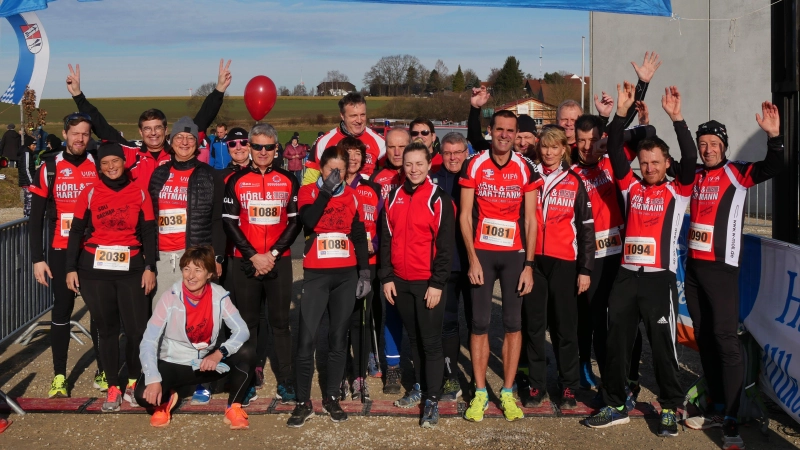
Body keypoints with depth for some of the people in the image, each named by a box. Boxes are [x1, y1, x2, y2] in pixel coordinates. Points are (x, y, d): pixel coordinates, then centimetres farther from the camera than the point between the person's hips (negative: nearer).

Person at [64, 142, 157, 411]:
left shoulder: (140, 194, 4)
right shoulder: (90, 193, 4)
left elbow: (149, 234, 5)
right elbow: (76, 232, 5)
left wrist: (150, 267, -2)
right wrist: (71, 268, 0)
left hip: (131, 269, 0)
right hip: (94, 269, 0)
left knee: (137, 328, -5)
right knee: (106, 329, 6)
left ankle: (133, 384, 15)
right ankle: (113, 388, 16)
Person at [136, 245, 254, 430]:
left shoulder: (219, 295, -14)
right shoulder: (170, 298, -19)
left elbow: (242, 330, -16)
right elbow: (148, 342, -21)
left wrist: (219, 353, -33)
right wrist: (153, 380, -33)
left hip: (208, 363, 2)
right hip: (173, 365, -1)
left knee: (246, 353, -23)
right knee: (144, 395, -28)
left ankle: (234, 408, -3)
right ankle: (166, 400, 11)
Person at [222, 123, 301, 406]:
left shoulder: (288, 181, 6)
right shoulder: (236, 181, 4)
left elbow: (295, 222, 2)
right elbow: (229, 223, -1)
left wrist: (273, 253, -9)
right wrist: (253, 256, -10)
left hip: (279, 261, 0)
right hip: (244, 262, 0)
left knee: (281, 322, 3)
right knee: (246, 322, 4)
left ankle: (285, 382, 9)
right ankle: (247, 383, 12)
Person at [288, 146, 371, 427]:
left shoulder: (351, 196, 9)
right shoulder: (308, 191, 1)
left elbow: (359, 236, 11)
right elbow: (308, 221, -19)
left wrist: (364, 271, 5)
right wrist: (326, 190, -17)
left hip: (346, 275, 3)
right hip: (316, 274, -2)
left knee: (338, 338, 7)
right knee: (306, 338, -7)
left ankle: (331, 398, 18)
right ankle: (304, 402, 4)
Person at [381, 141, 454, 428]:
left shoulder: (439, 199, -7)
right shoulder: (394, 198, 7)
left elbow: (446, 245, -9)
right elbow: (386, 240, 10)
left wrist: (437, 283, -13)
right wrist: (386, 277, 4)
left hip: (428, 282, -4)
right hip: (400, 281, 5)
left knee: (431, 341, -1)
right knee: (413, 338, 15)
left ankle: (432, 401, 3)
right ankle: (419, 386, 27)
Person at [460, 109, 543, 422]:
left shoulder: (526, 169, 0)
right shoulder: (474, 165, -2)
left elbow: (530, 220, 0)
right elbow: (465, 215, -2)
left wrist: (528, 264, -6)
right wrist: (472, 258, -9)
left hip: (515, 254, 1)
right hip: (481, 253, -1)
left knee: (513, 323, 3)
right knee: (480, 323, 2)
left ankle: (507, 393, 14)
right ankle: (480, 393, 12)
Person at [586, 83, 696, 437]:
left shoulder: (678, 191, 3)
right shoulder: (631, 188, 10)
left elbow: (691, 158, -12)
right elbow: (615, 152, 1)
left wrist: (676, 117, -19)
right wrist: (622, 112, -8)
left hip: (660, 278, -3)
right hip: (626, 275, 4)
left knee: (663, 345, 3)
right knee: (617, 342, 9)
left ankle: (670, 409, 18)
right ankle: (615, 406, 21)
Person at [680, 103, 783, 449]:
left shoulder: (736, 173, -4)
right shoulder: (694, 175, 11)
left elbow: (774, 168, -20)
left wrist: (774, 136, -36)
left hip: (721, 267, -6)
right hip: (694, 265, 6)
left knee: (725, 339, -9)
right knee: (703, 338, 11)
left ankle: (731, 421, -7)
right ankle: (718, 408, 22)